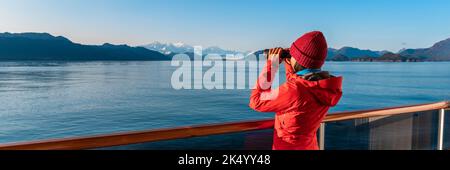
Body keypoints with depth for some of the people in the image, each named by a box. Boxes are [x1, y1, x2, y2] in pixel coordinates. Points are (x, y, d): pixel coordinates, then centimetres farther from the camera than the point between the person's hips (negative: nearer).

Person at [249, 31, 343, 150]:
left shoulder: (293, 91, -32)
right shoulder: (326, 85, -10)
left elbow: (256, 101, -20)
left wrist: (270, 65, -16)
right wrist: (287, 62, 2)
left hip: (287, 146, -6)